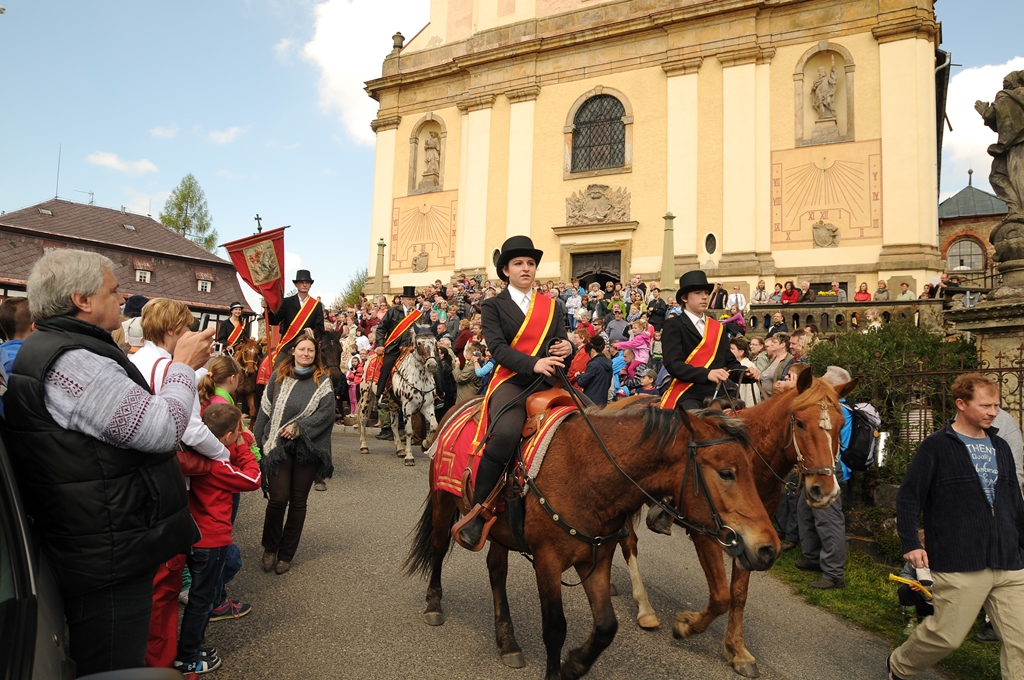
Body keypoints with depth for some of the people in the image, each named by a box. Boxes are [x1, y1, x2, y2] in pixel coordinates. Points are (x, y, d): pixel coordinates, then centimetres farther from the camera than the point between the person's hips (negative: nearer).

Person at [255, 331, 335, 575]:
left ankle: (286, 554, 23)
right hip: (278, 446, 0)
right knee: (278, 499, -6)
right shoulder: (278, 376, 6)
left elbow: (326, 412, -8)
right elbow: (265, 410, 6)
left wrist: (300, 427, -16)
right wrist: (257, 440, 1)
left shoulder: (323, 380, 2)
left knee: (298, 502, 7)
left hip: (308, 448, 0)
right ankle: (270, 548, 20)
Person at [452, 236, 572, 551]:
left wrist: (567, 347, -9)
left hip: (548, 382, 5)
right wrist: (533, 363, -24)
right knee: (504, 434, -34)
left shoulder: (551, 305, 19)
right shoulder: (494, 305, 6)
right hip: (511, 382, -4)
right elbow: (498, 347, -8)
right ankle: (479, 511, -19)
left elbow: (561, 342, 16)